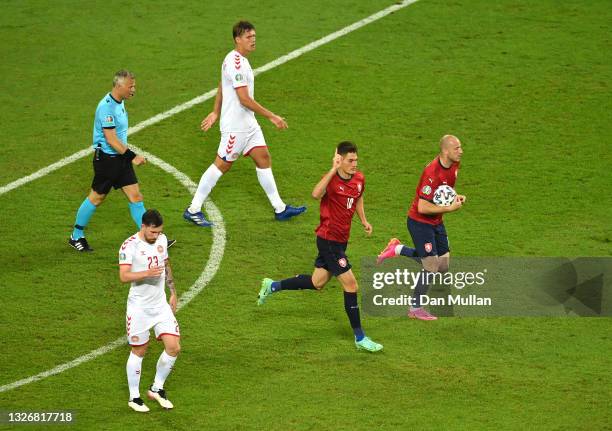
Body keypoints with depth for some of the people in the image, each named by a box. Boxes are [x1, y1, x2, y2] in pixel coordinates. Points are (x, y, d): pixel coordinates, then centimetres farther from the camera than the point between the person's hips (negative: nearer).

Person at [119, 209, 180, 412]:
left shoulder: (162, 240, 5)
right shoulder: (129, 246, -16)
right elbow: (124, 276, -23)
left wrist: (173, 292, 20)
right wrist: (147, 273, -36)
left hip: (161, 304, 6)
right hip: (139, 307, -6)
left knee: (173, 347, -2)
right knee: (138, 351, 3)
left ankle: (157, 389, 17)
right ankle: (134, 397, 18)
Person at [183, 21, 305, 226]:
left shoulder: (238, 59, 10)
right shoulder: (236, 63, -22)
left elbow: (221, 87, 22)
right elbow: (244, 99, -25)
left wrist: (216, 112, 29)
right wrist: (271, 116, -20)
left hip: (248, 123, 10)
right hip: (235, 126, -10)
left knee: (263, 158, 8)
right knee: (222, 165, -3)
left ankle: (280, 209, 13)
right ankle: (193, 210, 5)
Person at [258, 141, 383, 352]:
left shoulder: (359, 179, 1)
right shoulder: (331, 179, -23)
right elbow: (316, 194, -46)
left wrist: (364, 220, 12)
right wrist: (334, 170, -45)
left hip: (340, 240, 9)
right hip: (328, 239, -8)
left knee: (317, 283, 19)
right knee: (350, 284, -8)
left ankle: (272, 286, 39)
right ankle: (360, 338, 1)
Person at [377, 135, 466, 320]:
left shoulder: (453, 165, -2)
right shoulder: (432, 172, -29)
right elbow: (422, 207, -29)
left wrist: (456, 197, -2)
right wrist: (450, 208, -25)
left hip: (436, 222, 9)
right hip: (420, 222, -9)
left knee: (443, 266, 11)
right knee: (431, 267, -6)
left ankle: (398, 249, 23)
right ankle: (415, 309, 13)